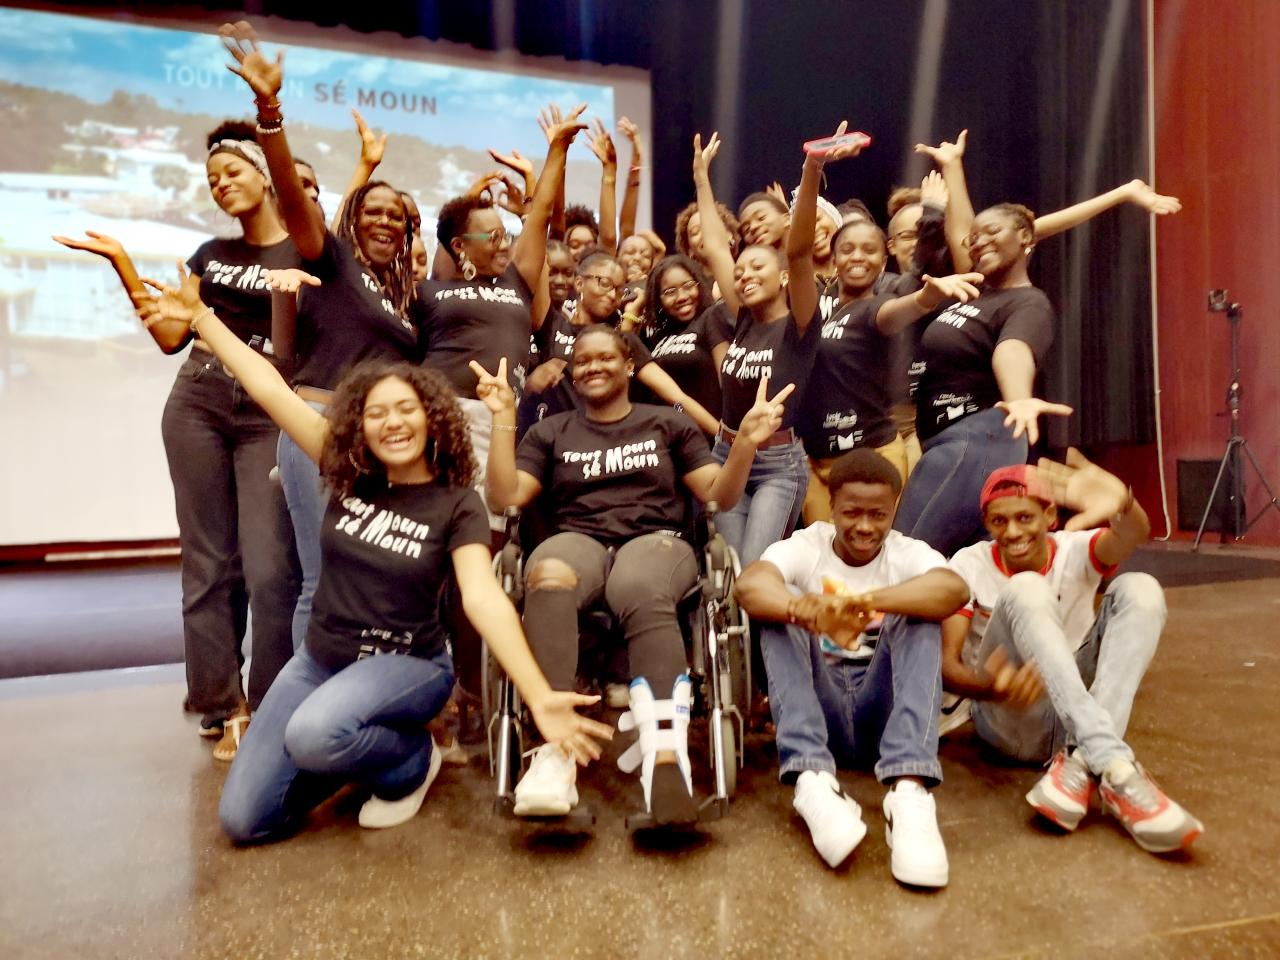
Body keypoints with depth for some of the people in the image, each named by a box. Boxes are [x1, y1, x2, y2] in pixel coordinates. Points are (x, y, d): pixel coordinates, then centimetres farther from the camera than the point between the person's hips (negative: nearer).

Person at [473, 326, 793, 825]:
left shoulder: (668, 423, 21)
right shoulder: (550, 432, 23)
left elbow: (719, 496, 13)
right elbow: (503, 499, 10)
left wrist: (746, 442, -4)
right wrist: (503, 420, 1)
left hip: (655, 540, 0)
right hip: (578, 541, 1)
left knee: (641, 593, -40)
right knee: (546, 579, -38)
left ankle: (665, 760, -50)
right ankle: (553, 755, -45)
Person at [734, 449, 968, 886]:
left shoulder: (908, 554, 1)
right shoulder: (805, 547, -1)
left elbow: (955, 589, -25)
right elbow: (749, 585, -25)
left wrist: (869, 601, -43)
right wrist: (806, 611, -47)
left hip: (883, 714, 0)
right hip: (819, 715, 0)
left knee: (920, 615, -21)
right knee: (780, 609, -21)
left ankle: (909, 789, -39)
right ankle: (813, 779, -39)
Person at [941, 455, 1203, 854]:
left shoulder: (1075, 551, -4)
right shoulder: (970, 565, -7)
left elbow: (1133, 537, -29)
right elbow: (947, 664, -15)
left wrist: (1123, 504, -55)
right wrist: (991, 685, -39)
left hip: (1078, 715, 2)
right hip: (1007, 721, -2)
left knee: (1139, 589, -20)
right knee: (1024, 590, -28)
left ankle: (1084, 764, -33)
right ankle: (1114, 766, -40)